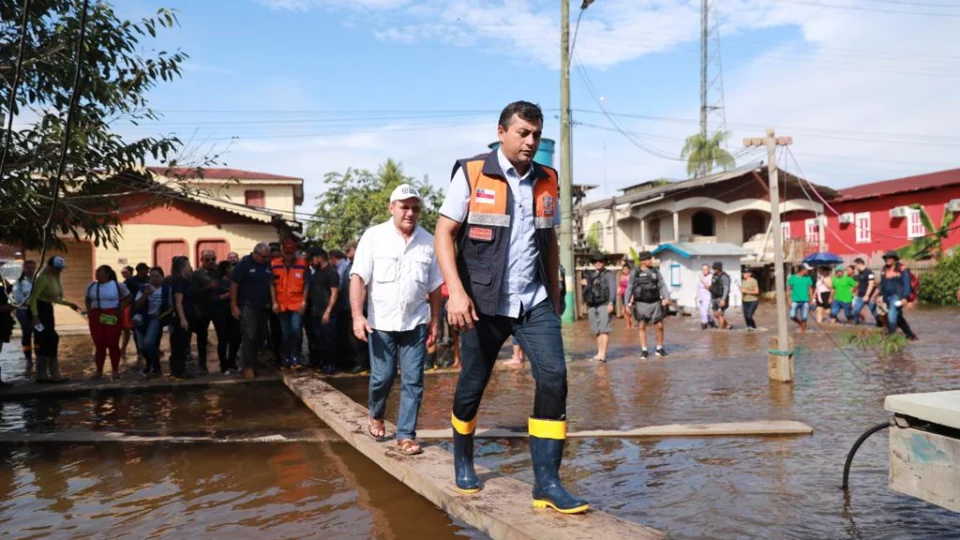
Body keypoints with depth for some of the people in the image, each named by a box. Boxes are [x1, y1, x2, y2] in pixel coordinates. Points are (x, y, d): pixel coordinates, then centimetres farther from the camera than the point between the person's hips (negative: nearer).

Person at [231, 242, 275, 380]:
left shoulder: (268, 265, 7)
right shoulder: (244, 264, -8)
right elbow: (234, 284, -9)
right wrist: (234, 305, -12)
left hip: (263, 307, 6)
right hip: (248, 306, -6)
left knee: (260, 336, 10)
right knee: (249, 336, -11)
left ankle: (252, 361, 25)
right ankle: (248, 367, -5)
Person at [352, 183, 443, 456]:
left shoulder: (428, 241, 3)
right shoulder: (373, 236, -4)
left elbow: (434, 287, 8)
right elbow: (358, 278, -8)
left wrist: (435, 322, 8)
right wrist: (358, 316, -17)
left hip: (416, 323, 2)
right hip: (381, 322, -2)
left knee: (413, 381, 0)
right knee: (382, 377, 7)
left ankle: (406, 435, 9)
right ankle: (376, 416, 36)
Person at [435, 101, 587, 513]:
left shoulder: (547, 181, 7)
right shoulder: (471, 174, -6)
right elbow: (444, 234, -9)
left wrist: (554, 295, 16)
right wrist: (457, 291, -21)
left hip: (534, 301, 3)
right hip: (484, 303, -3)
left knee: (554, 378, -12)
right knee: (472, 386, 8)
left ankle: (546, 482, -5)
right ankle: (463, 461, 35)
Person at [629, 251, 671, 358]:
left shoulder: (656, 272, 6)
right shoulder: (635, 273, 0)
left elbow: (662, 285, 1)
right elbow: (630, 288, 3)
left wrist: (666, 298, -14)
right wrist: (628, 303, -1)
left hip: (655, 303, 2)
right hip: (641, 304, -1)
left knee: (659, 326, 1)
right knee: (642, 327, 3)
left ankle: (659, 348, 18)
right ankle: (644, 350, 11)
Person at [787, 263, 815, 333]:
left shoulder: (808, 278, 5)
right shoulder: (792, 278, -2)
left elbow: (810, 290, 12)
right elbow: (788, 289, 1)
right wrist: (789, 300, -5)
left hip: (805, 301, 1)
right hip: (795, 301, -1)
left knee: (804, 318, -3)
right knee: (792, 316, -10)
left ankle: (802, 331, 13)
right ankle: (800, 323, 20)